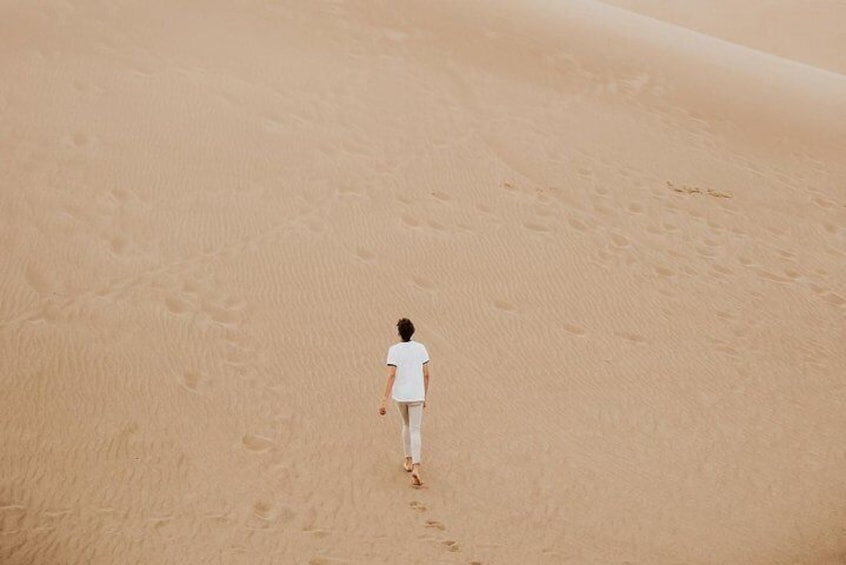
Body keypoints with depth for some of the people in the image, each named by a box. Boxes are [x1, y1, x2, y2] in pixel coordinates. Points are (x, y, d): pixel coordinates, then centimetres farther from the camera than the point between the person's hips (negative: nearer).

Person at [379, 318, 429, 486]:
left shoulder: (394, 350, -12)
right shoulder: (421, 348, -4)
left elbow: (391, 376, -20)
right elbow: (426, 375, 1)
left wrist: (384, 401, -20)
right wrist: (424, 397, 13)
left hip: (399, 395, 0)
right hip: (417, 396, 0)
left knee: (407, 425, 25)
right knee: (415, 431, -1)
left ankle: (408, 461, 31)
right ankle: (416, 467, -18)